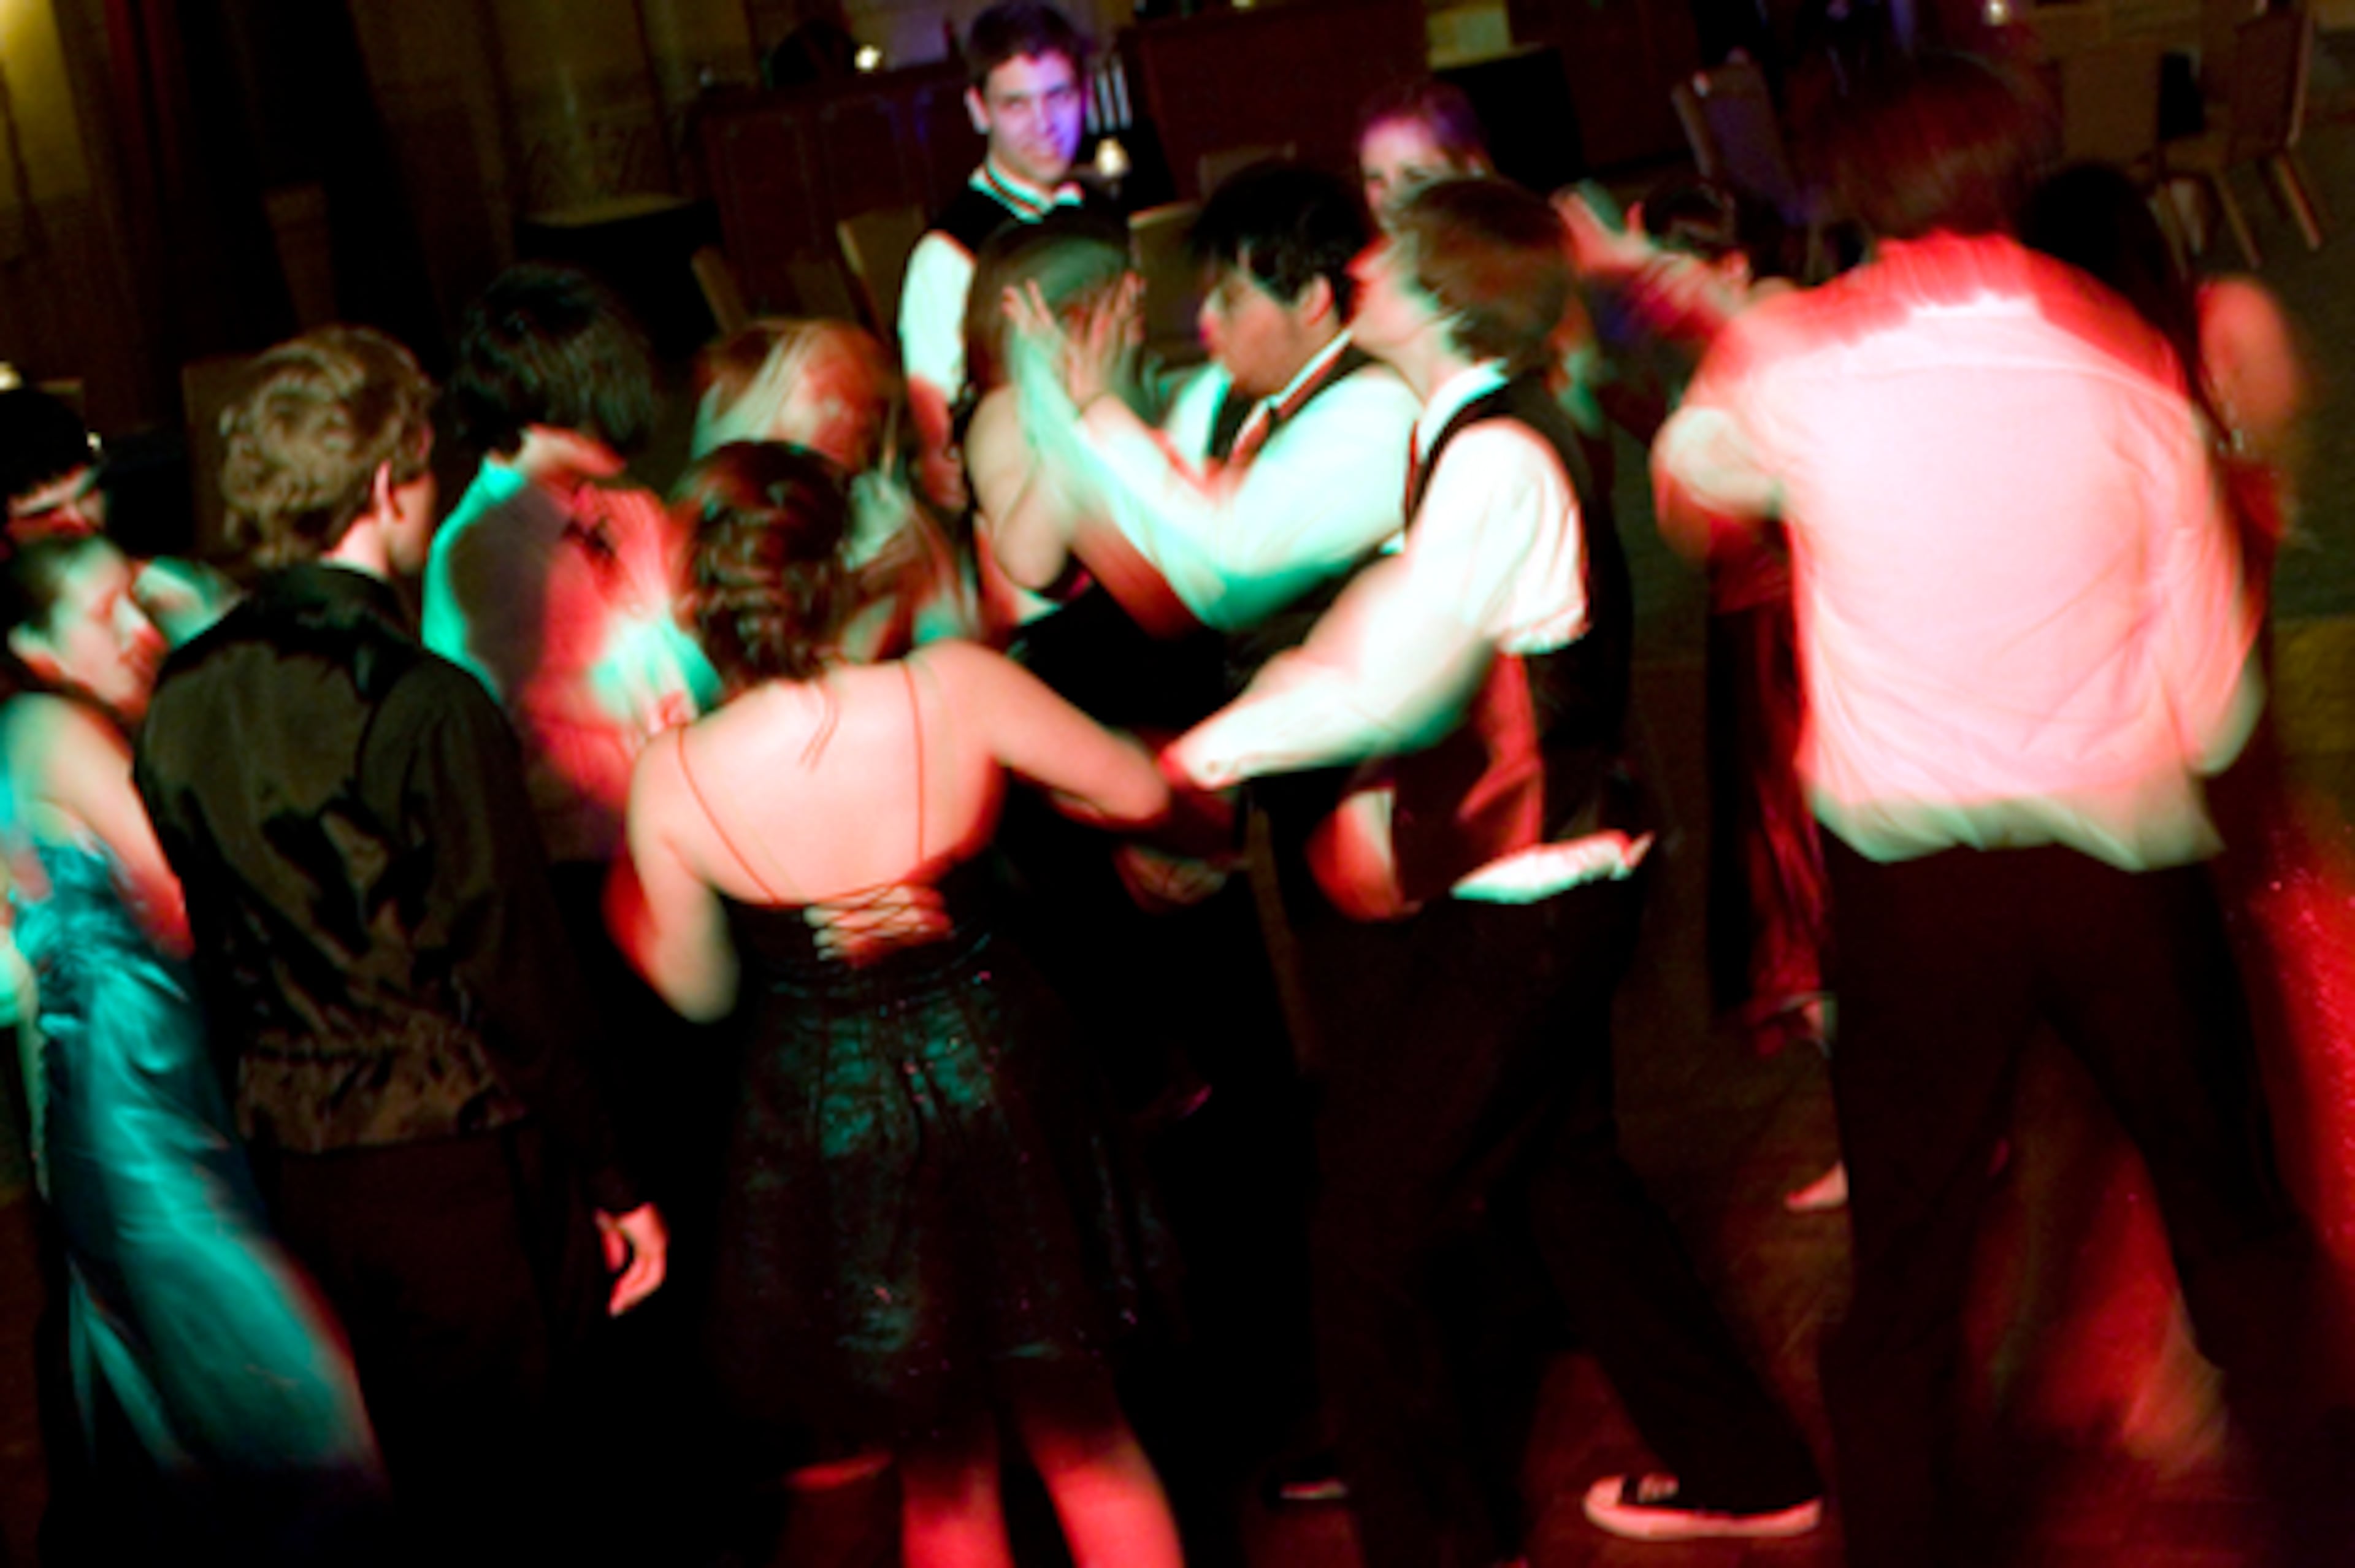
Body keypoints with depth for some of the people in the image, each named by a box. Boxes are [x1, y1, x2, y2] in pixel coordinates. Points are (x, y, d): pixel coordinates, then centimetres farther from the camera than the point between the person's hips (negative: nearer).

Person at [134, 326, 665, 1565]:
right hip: (456, 1159, -6)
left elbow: (201, 951, 8)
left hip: (291, 1163, 6)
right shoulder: (424, 704, -19)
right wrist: (613, 1180, -6)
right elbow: (514, 965, -15)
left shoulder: (182, 700, 0)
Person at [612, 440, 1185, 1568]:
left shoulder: (673, 779, -19)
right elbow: (1140, 792, -3)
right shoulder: (954, 689, -20)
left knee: (944, 1477, 20)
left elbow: (701, 991, -3)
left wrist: (622, 900, 16)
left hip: (821, 1128, 0)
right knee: (1084, 1437, 21)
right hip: (991, 1094, 0)